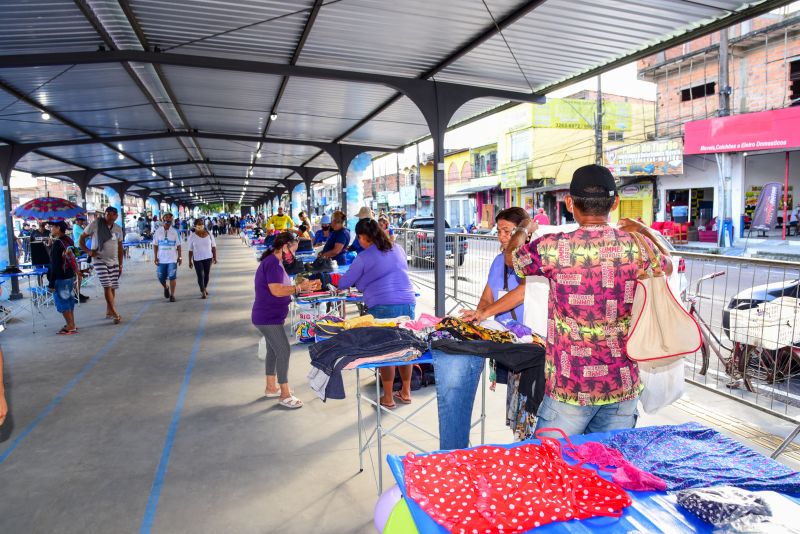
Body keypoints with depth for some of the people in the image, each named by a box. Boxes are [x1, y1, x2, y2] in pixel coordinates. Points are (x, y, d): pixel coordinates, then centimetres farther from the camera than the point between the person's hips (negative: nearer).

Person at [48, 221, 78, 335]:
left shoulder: (57, 243, -18)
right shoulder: (69, 240, 6)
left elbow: (54, 265, -18)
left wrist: (51, 283, -15)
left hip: (61, 278, -8)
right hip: (70, 276, 8)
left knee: (62, 302, 1)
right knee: (69, 301, 15)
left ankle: (70, 327, 5)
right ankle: (71, 324, 23)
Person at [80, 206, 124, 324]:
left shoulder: (118, 229, 8)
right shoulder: (95, 224, -6)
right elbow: (82, 238, 2)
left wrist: (120, 264, 15)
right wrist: (88, 251, -12)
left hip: (114, 262, 5)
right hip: (100, 260, -5)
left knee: (112, 287, 7)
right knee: (107, 286, -13)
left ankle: (109, 312, 20)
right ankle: (115, 313, -14)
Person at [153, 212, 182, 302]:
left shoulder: (174, 232, 0)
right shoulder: (158, 231, 1)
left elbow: (178, 245, 3)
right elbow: (155, 245, 5)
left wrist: (180, 257, 1)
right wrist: (155, 257, 0)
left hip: (172, 259, -1)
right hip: (161, 259, 1)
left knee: (172, 277, -3)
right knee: (161, 277, 6)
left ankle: (172, 295, 8)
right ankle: (166, 288, 36)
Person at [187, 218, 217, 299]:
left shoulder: (209, 234, -2)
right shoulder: (192, 236, -4)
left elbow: (213, 246, 4)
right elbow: (190, 250, 0)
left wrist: (215, 257, 2)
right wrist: (190, 261, 1)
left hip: (208, 258, 2)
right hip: (197, 259, -2)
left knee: (207, 274, 12)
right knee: (200, 275, -7)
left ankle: (205, 288, 33)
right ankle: (203, 292, -1)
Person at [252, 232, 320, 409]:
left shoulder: (273, 262, 13)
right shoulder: (272, 263, -20)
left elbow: (279, 288, 14)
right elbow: (277, 291, -27)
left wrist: (301, 286, 5)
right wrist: (300, 287, -20)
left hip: (269, 316, 11)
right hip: (268, 317, -11)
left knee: (273, 351, 18)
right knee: (283, 351, -8)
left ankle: (271, 387, 31)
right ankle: (285, 395, 0)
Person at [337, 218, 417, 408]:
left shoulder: (364, 257, -3)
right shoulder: (398, 249, 13)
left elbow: (344, 282, 3)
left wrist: (340, 281, 28)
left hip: (382, 307, -5)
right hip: (407, 303, 5)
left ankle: (388, 398, 15)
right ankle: (406, 392, 27)